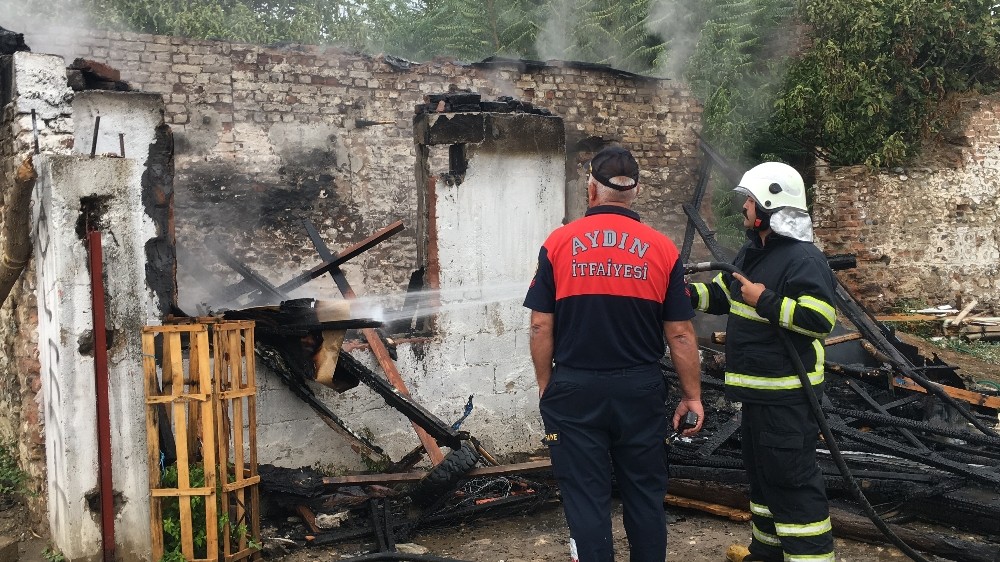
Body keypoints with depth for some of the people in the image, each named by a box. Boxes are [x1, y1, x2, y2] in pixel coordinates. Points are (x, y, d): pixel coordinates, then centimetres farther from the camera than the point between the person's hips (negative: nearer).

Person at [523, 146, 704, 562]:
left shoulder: (558, 243, -4)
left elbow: (541, 327, -3)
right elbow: (680, 334, -1)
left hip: (575, 390, -1)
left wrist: (545, 386, 8)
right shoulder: (662, 249, -2)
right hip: (640, 389, 1)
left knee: (586, 497, 6)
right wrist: (692, 395, 8)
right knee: (645, 495, 14)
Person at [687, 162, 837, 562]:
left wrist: (765, 301, -24)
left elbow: (821, 318, -27)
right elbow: (723, 294, 24)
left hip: (787, 394, -10)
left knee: (791, 477, -7)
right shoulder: (751, 252, 13)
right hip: (757, 389, 10)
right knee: (760, 469, 20)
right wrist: (688, 292, 6)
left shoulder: (804, 259, -18)